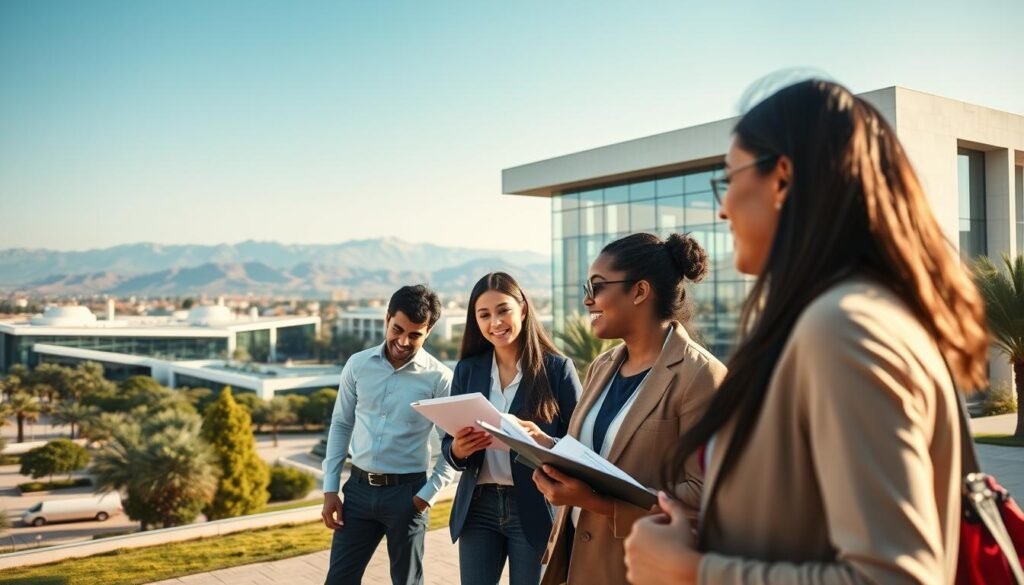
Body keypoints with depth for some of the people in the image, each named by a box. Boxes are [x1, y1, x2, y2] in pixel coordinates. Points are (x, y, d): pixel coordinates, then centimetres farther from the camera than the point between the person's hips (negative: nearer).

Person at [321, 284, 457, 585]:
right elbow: (340, 425, 7)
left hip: (406, 492, -3)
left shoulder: (439, 378, -9)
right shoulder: (358, 364, 0)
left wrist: (427, 495, -11)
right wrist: (330, 488, 4)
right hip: (358, 488, 3)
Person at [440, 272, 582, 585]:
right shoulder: (467, 370, 5)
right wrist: (458, 448, -16)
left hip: (535, 509, -3)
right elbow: (448, 443, 7)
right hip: (478, 508, 3)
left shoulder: (557, 368, -6)